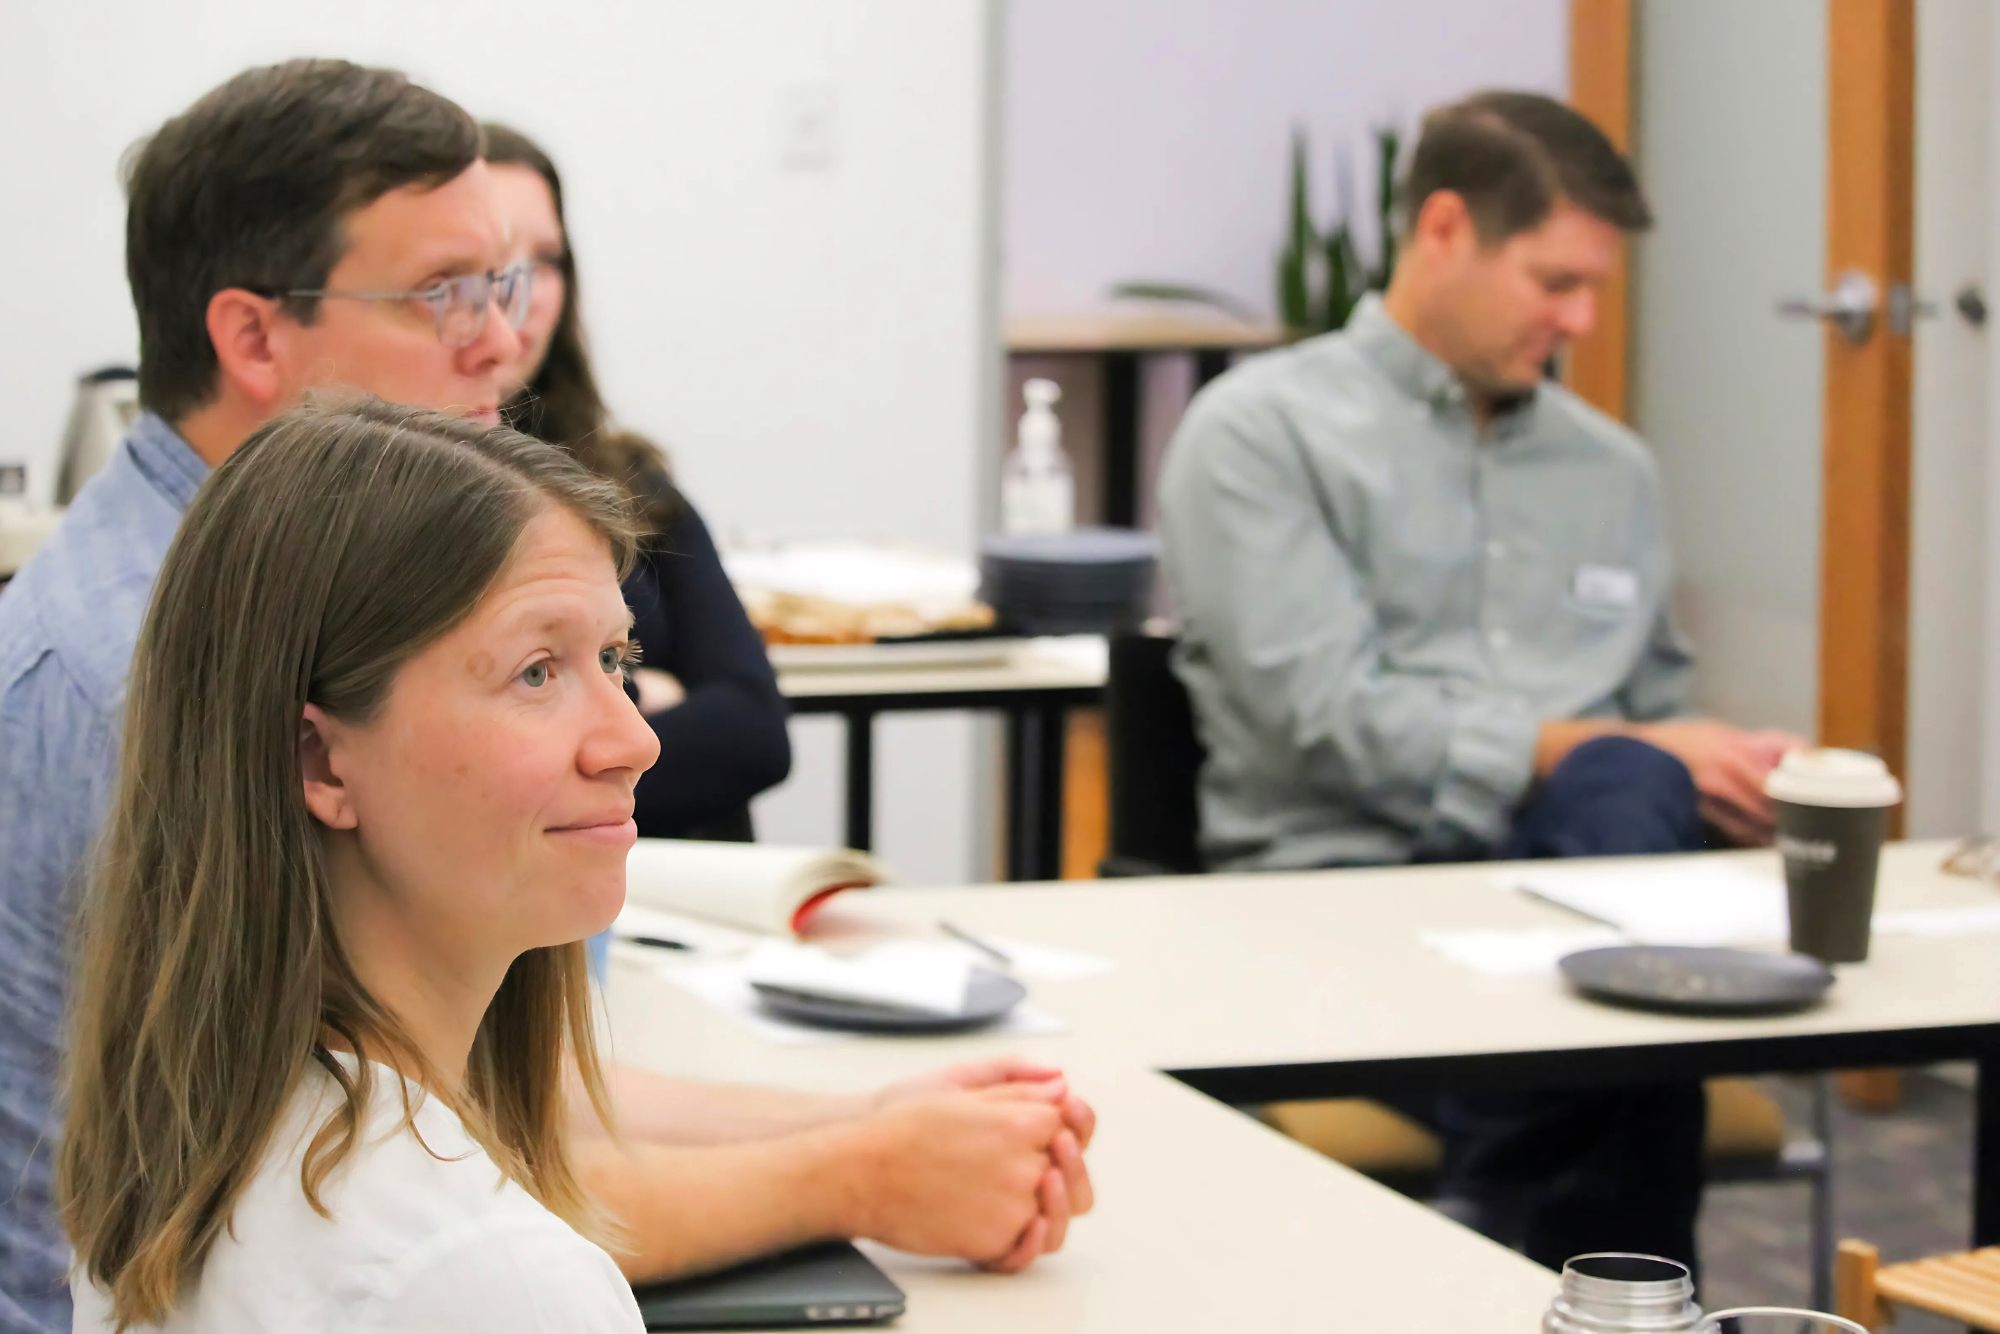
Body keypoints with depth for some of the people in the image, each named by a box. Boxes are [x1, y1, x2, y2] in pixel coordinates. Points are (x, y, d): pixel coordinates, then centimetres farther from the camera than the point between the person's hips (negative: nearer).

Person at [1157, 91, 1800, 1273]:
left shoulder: (1613, 467, 25)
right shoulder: (1260, 432, 5)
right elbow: (1336, 723, -8)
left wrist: (1737, 777, 4)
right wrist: (1614, 752, -15)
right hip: (1348, 878, -4)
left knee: (1626, 795, -36)